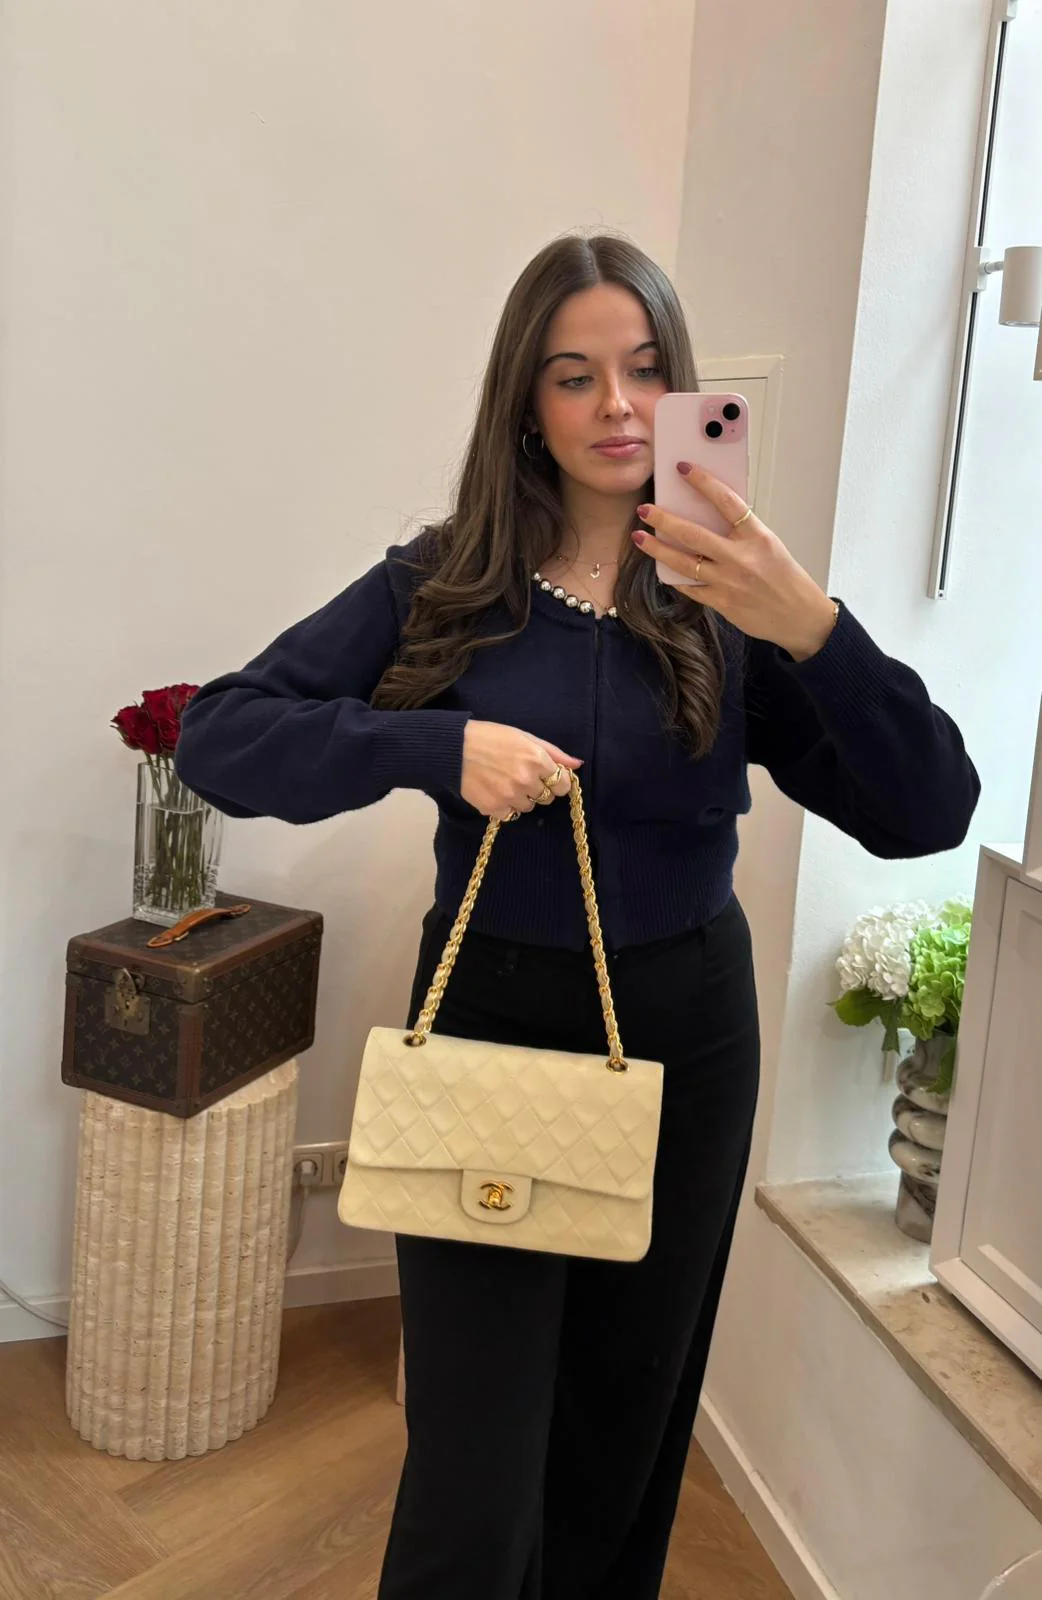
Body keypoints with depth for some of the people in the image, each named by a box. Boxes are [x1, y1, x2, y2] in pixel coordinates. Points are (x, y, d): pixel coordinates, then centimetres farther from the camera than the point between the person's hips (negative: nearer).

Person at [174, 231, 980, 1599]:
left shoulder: (729, 603, -4)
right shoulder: (443, 588, -5)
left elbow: (930, 813, -14)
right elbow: (220, 736, -10)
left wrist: (813, 629, -30)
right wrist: (436, 742, -25)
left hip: (685, 1037, 2)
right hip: (488, 1024, -1)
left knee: (626, 1429, 19)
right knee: (472, 1482, 1)